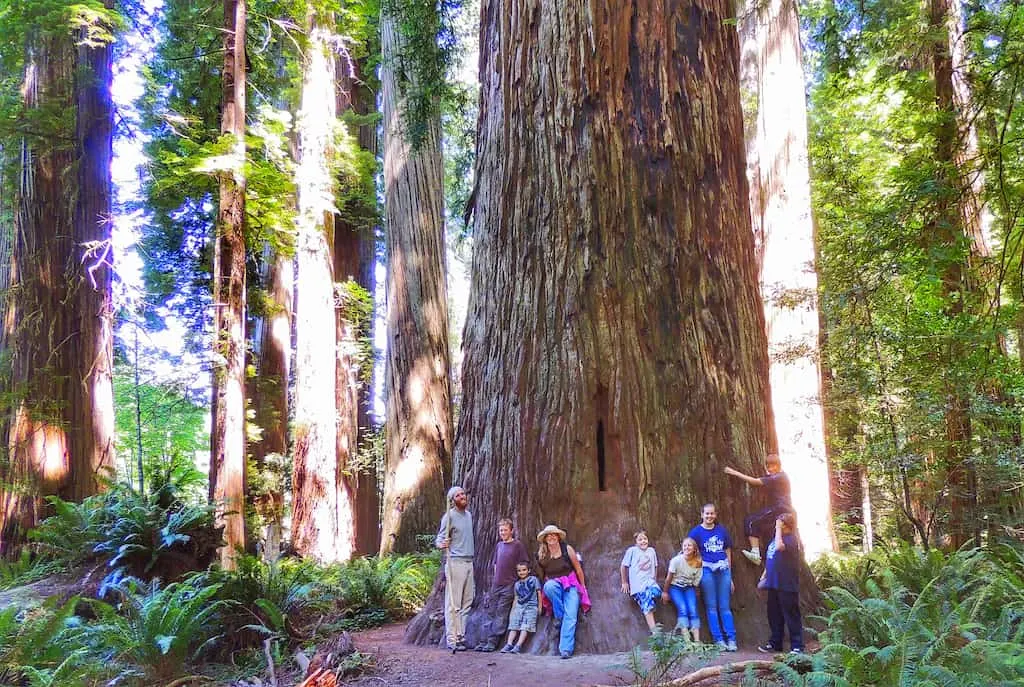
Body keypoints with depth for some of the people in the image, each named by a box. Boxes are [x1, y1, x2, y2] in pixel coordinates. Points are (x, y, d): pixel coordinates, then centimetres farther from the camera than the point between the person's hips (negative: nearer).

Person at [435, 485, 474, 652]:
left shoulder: (469, 515, 16)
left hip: (469, 562, 8)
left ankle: (461, 635, 14)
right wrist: (441, 544, -30)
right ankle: (452, 639, -2)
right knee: (453, 603, -5)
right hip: (455, 562, -8)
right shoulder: (449, 516, -7)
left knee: (467, 602, 8)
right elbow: (440, 538, -8)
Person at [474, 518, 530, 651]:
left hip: (509, 585, -6)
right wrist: (495, 578, 14)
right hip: (496, 584, 6)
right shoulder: (499, 545, 14)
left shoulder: (517, 545, -4)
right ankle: (484, 641, 6)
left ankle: (493, 642, -4)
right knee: (489, 612, 3)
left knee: (501, 614, -5)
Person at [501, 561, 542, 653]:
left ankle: (518, 646, -19)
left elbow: (539, 593, 4)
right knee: (514, 625, -8)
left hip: (531, 606, -4)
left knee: (525, 626, -13)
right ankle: (509, 644, -12)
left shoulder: (534, 579, 5)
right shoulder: (517, 584, 16)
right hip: (519, 606, 4)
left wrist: (540, 607, -1)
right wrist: (512, 610, 12)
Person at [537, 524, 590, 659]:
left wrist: (583, 587, 7)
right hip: (553, 585, 1)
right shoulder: (541, 554, -2)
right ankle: (558, 617, -17)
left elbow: (578, 568, 2)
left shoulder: (567, 549, -7)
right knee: (549, 586, -36)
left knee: (570, 616, -18)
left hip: (570, 586, -1)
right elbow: (542, 575, 14)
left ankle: (566, 649, -21)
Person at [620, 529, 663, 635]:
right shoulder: (632, 550, 3)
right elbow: (624, 567, 6)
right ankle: (654, 631, -22)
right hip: (637, 585, -4)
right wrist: (624, 582, 7)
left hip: (650, 582, 4)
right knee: (647, 605, -19)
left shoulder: (651, 550, 15)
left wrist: (655, 581, 16)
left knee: (656, 591, -29)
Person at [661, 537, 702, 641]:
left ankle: (697, 640, -19)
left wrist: (693, 593, -2)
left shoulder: (698, 563, -10)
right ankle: (686, 639, -25)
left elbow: (696, 581, 2)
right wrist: (665, 592, -1)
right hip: (675, 587, -3)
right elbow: (669, 578, -9)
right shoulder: (676, 560, -20)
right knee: (683, 609, -22)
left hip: (689, 588, 3)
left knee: (693, 610, -18)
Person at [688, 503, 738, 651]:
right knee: (711, 607, 0)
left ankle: (731, 640, 5)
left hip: (723, 570, 2)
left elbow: (728, 552, 15)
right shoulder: (696, 532, 2)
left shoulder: (722, 530, 11)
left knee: (724, 607, 3)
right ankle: (719, 640, 3)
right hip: (707, 570, -2)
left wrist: (730, 576, 14)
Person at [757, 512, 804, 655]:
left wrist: (778, 529, -22)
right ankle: (775, 643, 25)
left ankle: (797, 646, 6)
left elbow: (779, 547, -33)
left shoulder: (791, 539, -12)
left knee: (791, 616, -1)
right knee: (774, 615, 14)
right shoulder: (775, 539, 14)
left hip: (787, 585, -8)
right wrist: (764, 576, 18)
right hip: (774, 584, 8)